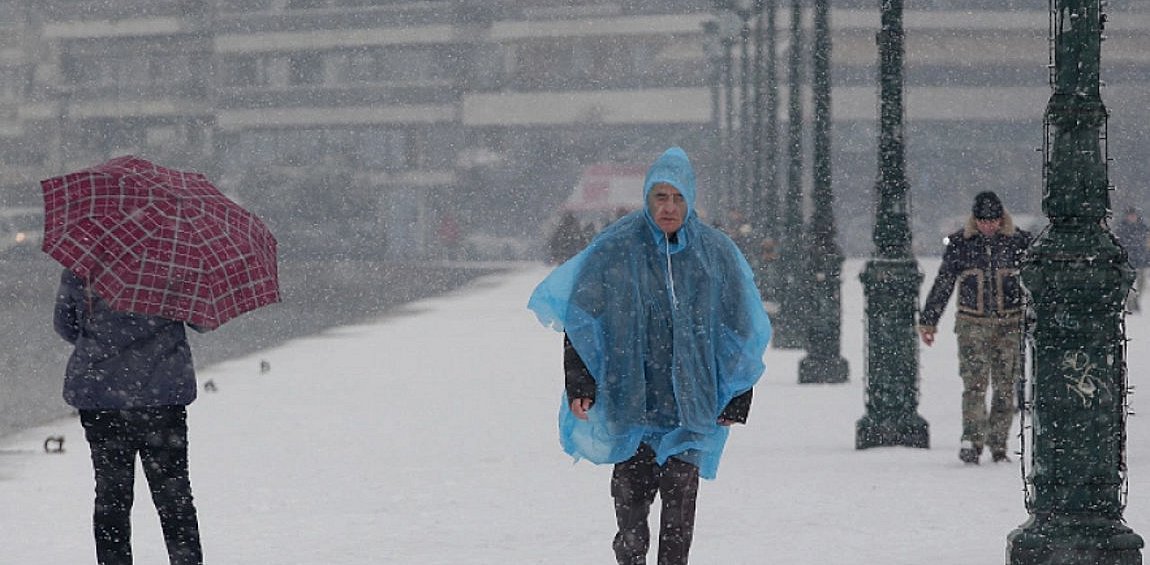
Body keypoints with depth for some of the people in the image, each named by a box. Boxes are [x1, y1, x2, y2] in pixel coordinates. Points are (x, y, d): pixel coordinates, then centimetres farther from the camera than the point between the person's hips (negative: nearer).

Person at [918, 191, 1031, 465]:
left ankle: (998, 445, 11)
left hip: (1010, 325, 1)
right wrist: (928, 321, 8)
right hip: (972, 325, -1)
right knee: (974, 383, -14)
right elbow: (942, 285, 8)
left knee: (1005, 388, 3)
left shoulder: (1018, 241, 1)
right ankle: (972, 441, -20)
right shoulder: (960, 243, 1)